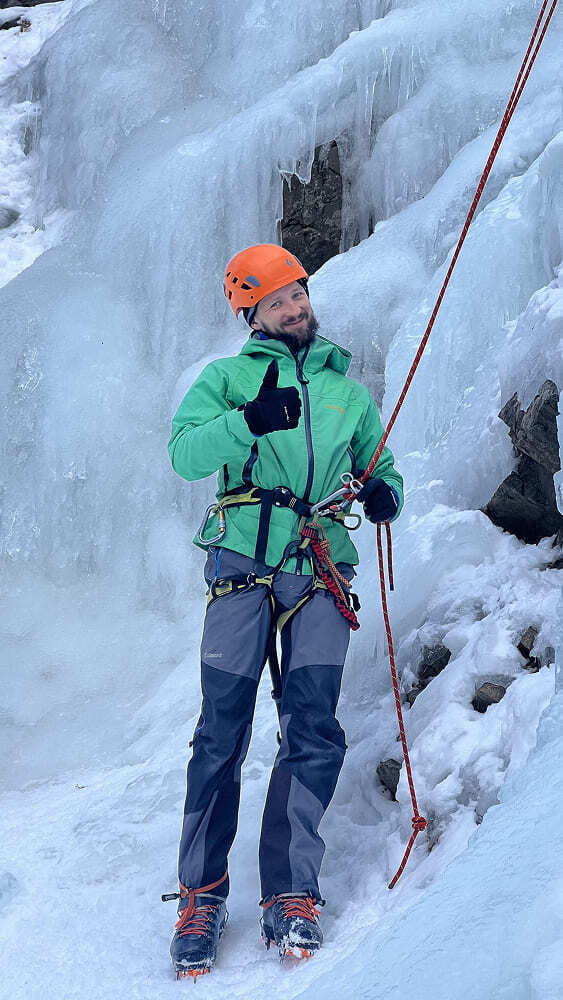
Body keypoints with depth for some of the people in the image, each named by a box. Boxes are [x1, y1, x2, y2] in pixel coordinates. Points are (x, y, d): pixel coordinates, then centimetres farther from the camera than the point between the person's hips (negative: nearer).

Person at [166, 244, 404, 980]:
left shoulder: (349, 392, 24)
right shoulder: (229, 378, 14)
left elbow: (381, 470, 27)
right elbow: (186, 453, -1)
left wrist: (385, 493, 2)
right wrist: (249, 421, -19)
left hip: (322, 572, 2)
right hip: (244, 563, -2)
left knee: (314, 725, -13)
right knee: (223, 731, -7)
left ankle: (291, 896, -9)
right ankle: (201, 893, 4)